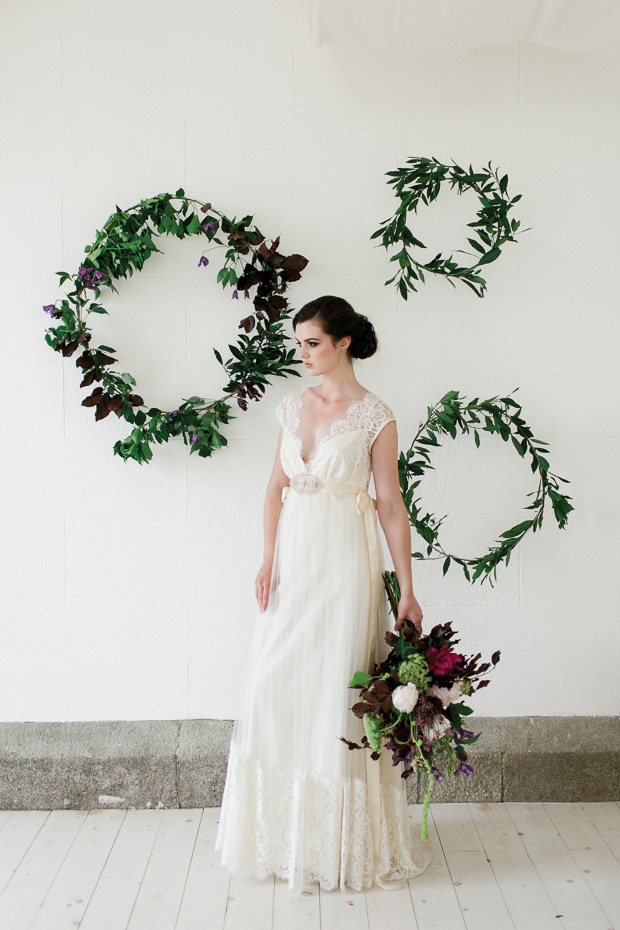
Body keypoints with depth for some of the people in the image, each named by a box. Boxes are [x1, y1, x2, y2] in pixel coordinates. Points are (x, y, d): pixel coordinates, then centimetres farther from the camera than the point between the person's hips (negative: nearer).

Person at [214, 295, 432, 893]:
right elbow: (276, 485, 11)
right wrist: (268, 559, 0)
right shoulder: (294, 405, 9)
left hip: (345, 561, -5)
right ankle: (282, 830, 24)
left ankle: (342, 838, 15)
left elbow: (391, 505, -6)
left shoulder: (374, 415, -6)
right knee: (274, 684, 7)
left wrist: (406, 591, -7)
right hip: (293, 556, 5)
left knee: (336, 690, -1)